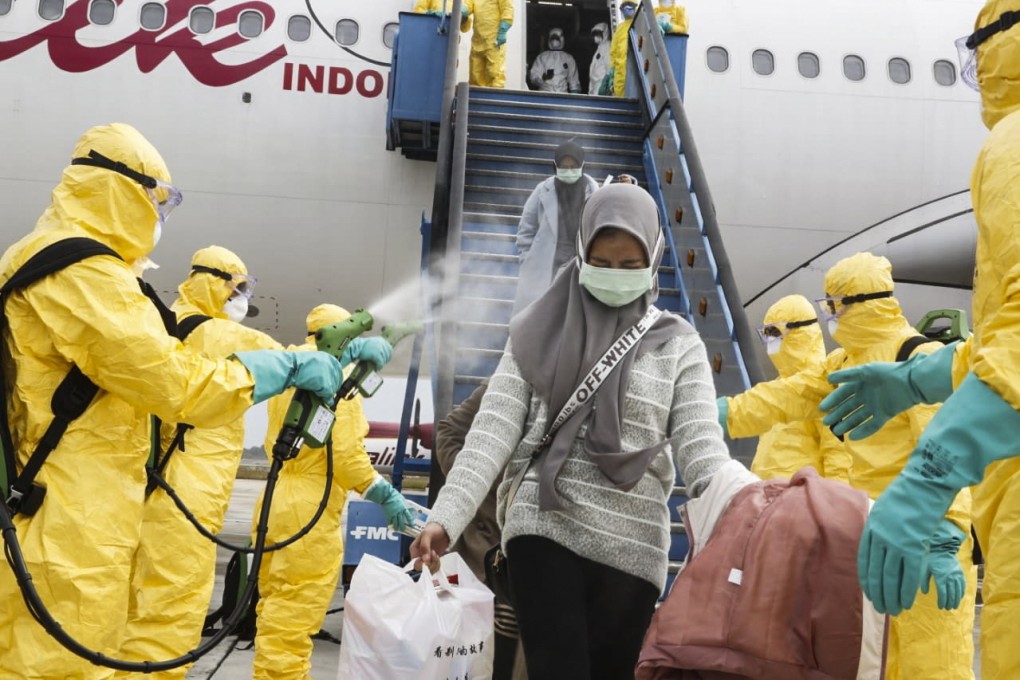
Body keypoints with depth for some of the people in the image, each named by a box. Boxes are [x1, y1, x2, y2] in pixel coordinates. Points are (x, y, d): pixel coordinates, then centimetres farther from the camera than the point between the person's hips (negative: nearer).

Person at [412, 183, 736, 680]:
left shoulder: (679, 345, 5)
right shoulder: (540, 330, 5)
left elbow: (701, 449, -2)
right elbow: (493, 431, -1)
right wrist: (445, 518, -11)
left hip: (632, 549, 1)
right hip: (544, 532, -1)